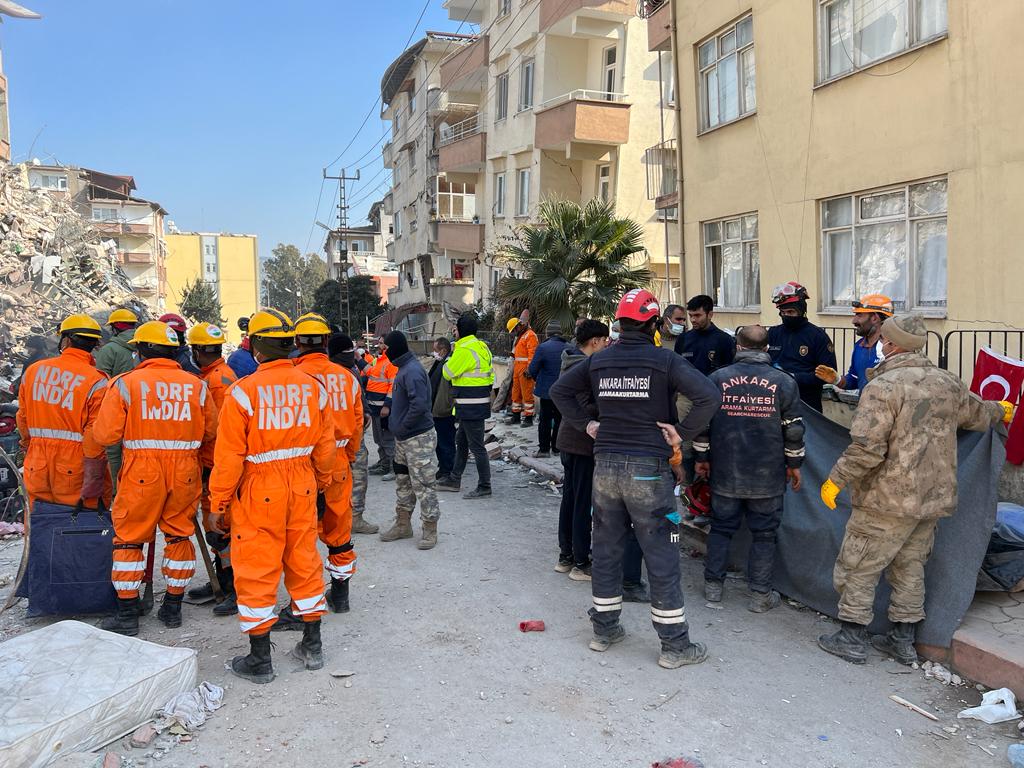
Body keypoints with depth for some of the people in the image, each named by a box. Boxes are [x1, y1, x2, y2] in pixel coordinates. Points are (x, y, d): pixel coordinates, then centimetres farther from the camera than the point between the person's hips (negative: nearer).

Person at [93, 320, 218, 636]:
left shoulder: (125, 383, -7)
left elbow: (105, 434, -9)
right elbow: (211, 434, 8)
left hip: (142, 473, -3)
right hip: (185, 473, 3)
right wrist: (203, 466, 24)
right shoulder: (197, 385, 2)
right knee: (180, 536, 16)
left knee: (129, 539, 11)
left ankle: (127, 615, 15)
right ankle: (173, 608, 24)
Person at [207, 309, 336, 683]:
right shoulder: (313, 387, 0)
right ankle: (312, 646, 28)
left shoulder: (244, 390, -13)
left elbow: (229, 456, -12)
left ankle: (260, 659, 17)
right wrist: (321, 483, 23)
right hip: (302, 487, 5)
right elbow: (325, 446, 7)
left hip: (258, 492, -4)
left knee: (256, 569, 7)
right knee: (304, 563, 16)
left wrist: (218, 503, -1)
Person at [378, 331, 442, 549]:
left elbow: (420, 404, -30)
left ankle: (430, 530, 9)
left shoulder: (412, 371, -20)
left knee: (422, 484, -2)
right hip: (403, 438, 10)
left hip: (418, 437, -10)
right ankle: (403, 524, 31)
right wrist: (398, 426, 14)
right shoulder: (404, 368, 12)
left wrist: (403, 427, -19)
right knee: (403, 482, 18)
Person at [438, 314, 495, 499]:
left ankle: (484, 486, 5)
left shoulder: (464, 350, -18)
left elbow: (447, 373, -10)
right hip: (481, 401, 10)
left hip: (470, 406, -10)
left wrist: (452, 355, 2)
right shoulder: (482, 346, 11)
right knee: (461, 441, 19)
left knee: (476, 445, -3)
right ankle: (454, 480, 30)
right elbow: (490, 374, 17)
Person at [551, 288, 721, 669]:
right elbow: (709, 396, -20)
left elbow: (559, 390, 15)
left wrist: (586, 424, 14)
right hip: (648, 469, -4)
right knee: (661, 556, 5)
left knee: (606, 548, 16)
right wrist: (682, 433, -10)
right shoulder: (664, 360, -10)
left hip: (605, 466, 5)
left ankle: (604, 628, 28)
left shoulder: (598, 361, 4)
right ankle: (674, 644, 14)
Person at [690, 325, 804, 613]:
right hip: (768, 476, -1)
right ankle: (760, 594, 15)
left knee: (721, 528, 14)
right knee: (764, 534, 9)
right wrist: (794, 464, 11)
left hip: (725, 473, 1)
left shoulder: (717, 378, -3)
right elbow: (793, 429, -1)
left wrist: (702, 457, 13)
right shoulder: (783, 381, -5)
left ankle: (713, 585, 21)